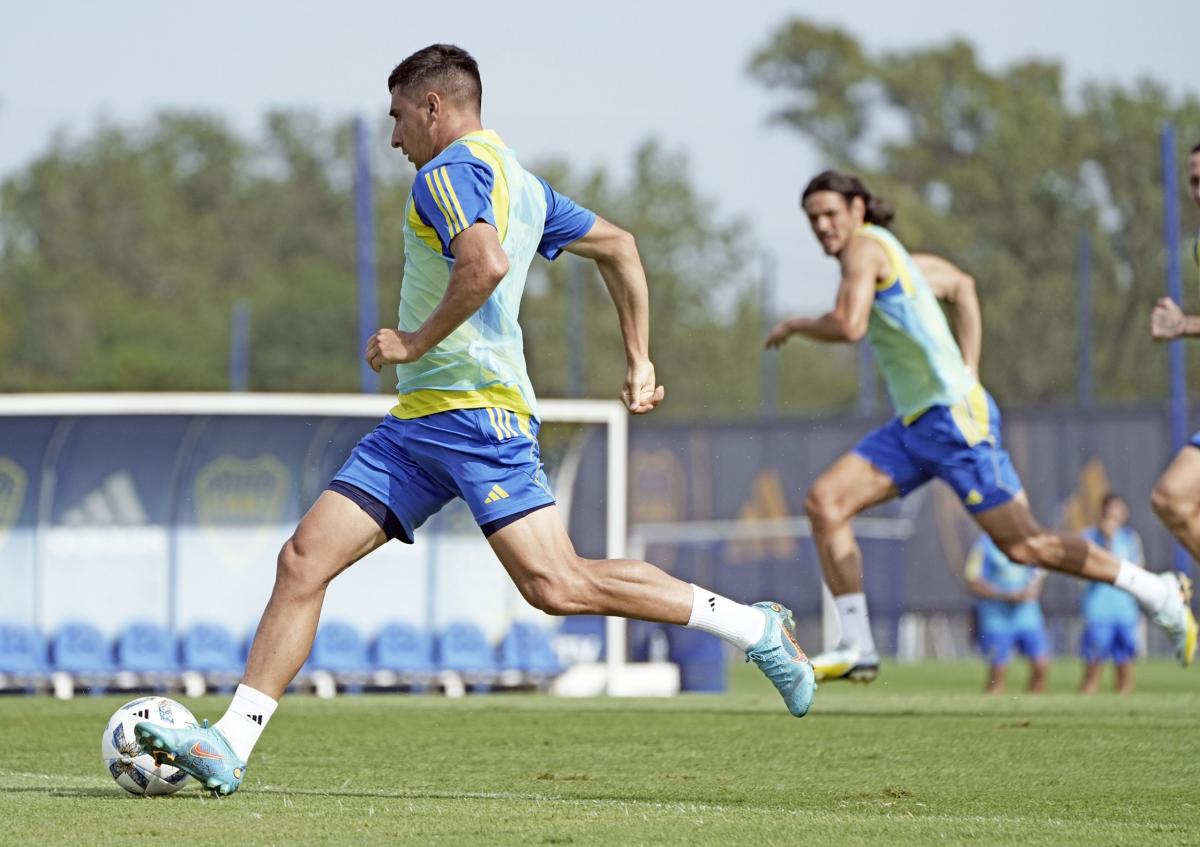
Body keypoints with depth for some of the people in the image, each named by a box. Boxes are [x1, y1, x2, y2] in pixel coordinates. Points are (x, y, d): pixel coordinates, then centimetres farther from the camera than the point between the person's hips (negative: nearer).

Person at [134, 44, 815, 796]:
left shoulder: (450, 169, -7)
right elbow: (619, 247, 29)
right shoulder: (519, 181, 22)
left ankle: (754, 627, -5)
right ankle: (230, 746, -4)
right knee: (304, 560, 0)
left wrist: (415, 341, -14)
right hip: (418, 424, 10)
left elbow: (485, 265, -26)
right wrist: (639, 362, 28)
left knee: (557, 585, -17)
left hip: (475, 407, -10)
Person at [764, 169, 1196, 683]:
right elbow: (960, 284, 32)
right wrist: (968, 373, 26)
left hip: (953, 418, -10)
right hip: (912, 425, 10)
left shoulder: (865, 246, -9)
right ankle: (856, 649, -3)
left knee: (1023, 545, -6)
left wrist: (795, 325, -4)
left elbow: (849, 326, -24)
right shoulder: (891, 255, 18)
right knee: (824, 502, -2)